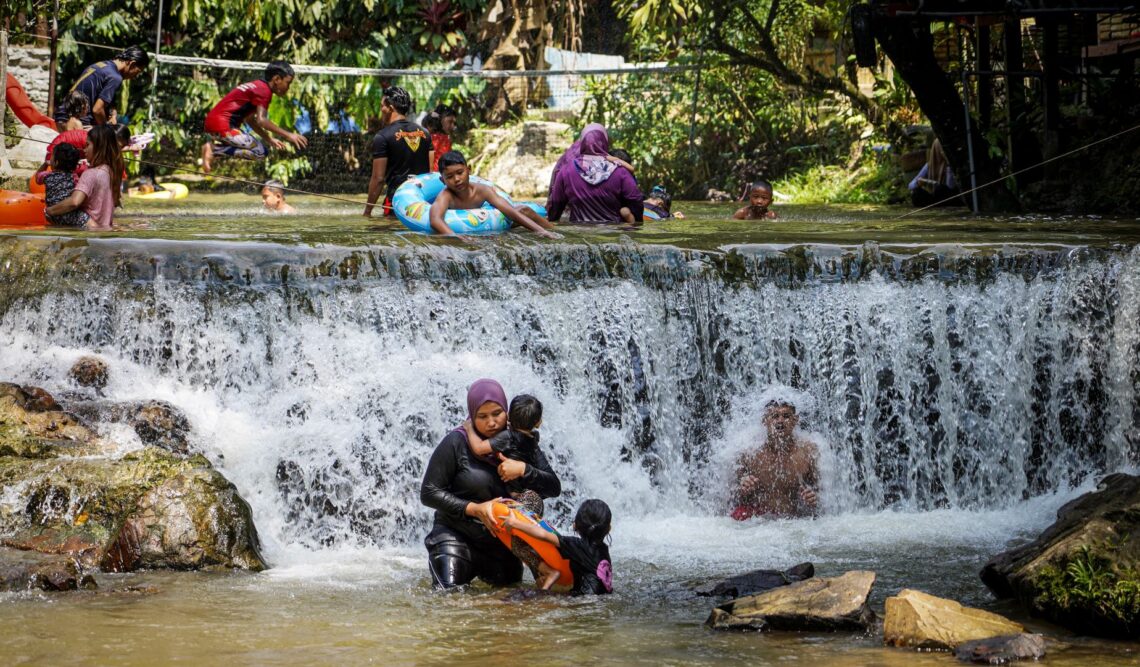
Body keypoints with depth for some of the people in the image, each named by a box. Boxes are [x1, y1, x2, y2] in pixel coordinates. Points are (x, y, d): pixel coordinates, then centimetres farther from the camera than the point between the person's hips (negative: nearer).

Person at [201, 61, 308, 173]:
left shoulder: (257, 86, 19)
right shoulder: (264, 90, -12)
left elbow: (250, 119, 24)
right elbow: (261, 120, -22)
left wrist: (269, 140, 18)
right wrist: (288, 135, -21)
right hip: (222, 124, -10)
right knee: (259, 152, -11)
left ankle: (214, 145, 4)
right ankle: (214, 148, -14)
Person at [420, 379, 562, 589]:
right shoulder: (456, 443, -9)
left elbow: (554, 488, -1)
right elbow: (429, 493, -9)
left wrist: (523, 470, -18)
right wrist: (474, 509, -18)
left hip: (503, 545, 4)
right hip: (456, 537, -4)